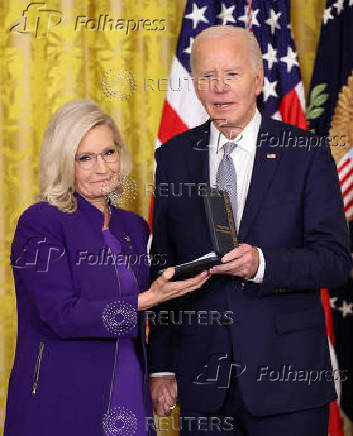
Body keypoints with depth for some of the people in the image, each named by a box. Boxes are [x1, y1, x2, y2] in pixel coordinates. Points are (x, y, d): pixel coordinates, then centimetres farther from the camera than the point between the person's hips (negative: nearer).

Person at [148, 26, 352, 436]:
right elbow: (162, 266, 9)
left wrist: (262, 264, -24)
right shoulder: (173, 157, 7)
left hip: (286, 374, -2)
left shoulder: (305, 152, -2)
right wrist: (160, 366, 6)